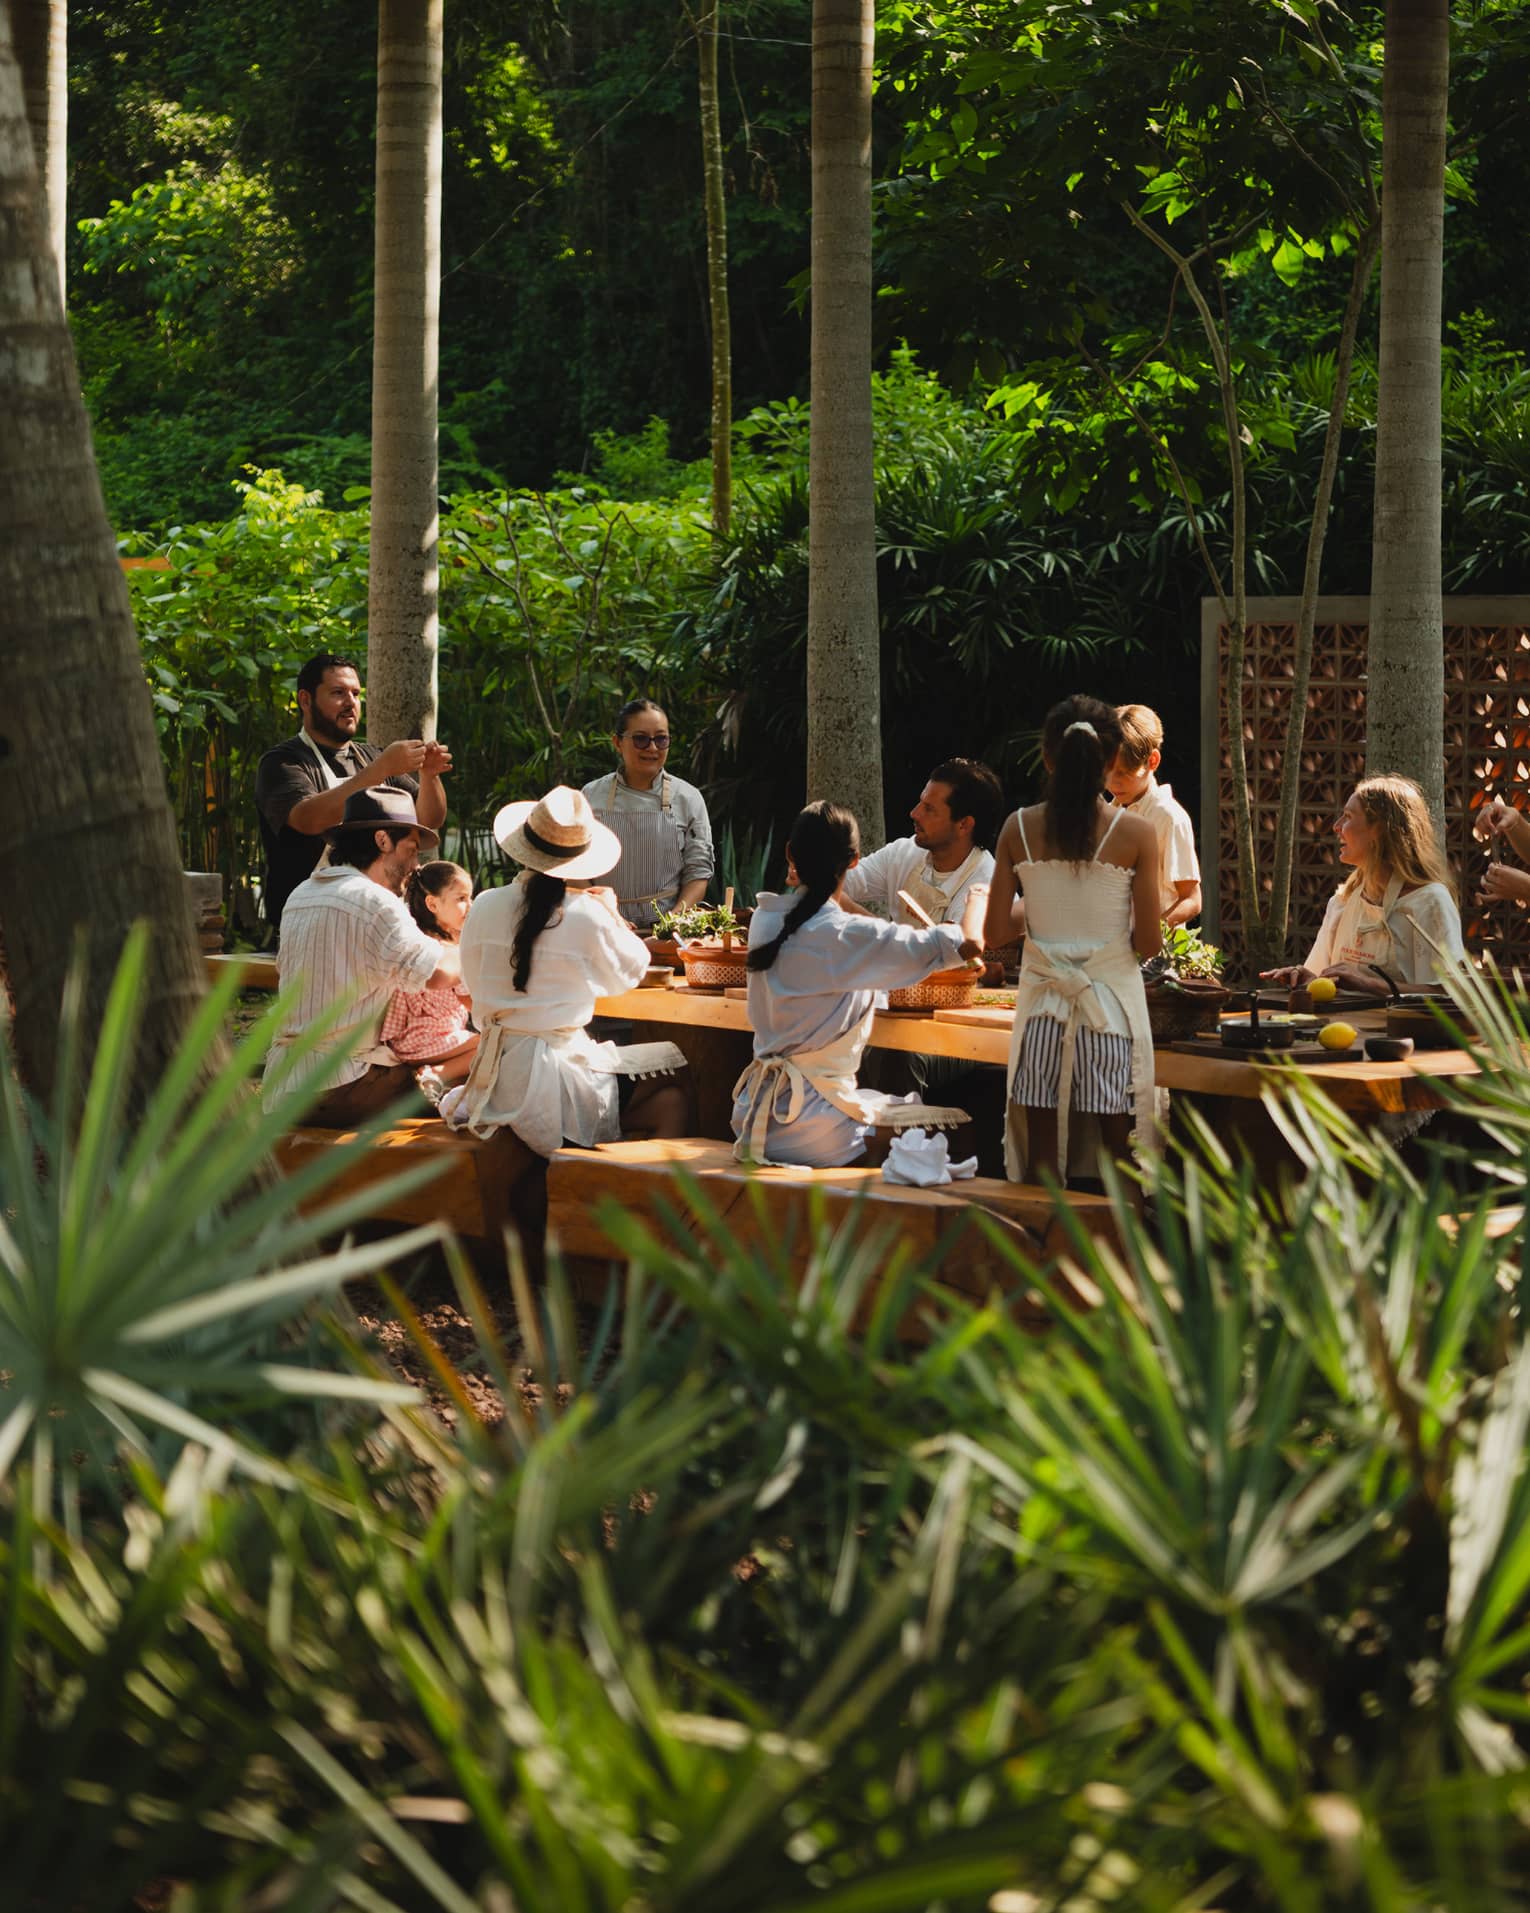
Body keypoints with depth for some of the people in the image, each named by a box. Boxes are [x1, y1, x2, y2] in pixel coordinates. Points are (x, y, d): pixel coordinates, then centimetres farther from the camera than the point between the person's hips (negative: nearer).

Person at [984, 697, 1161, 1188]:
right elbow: (1149, 943, -8)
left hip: (1042, 1000, 2)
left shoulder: (1019, 829, -2)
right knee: (1117, 1149, 5)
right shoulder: (1135, 833, -9)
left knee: (1040, 1152, 8)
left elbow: (995, 930, 0)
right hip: (1110, 998, -2)